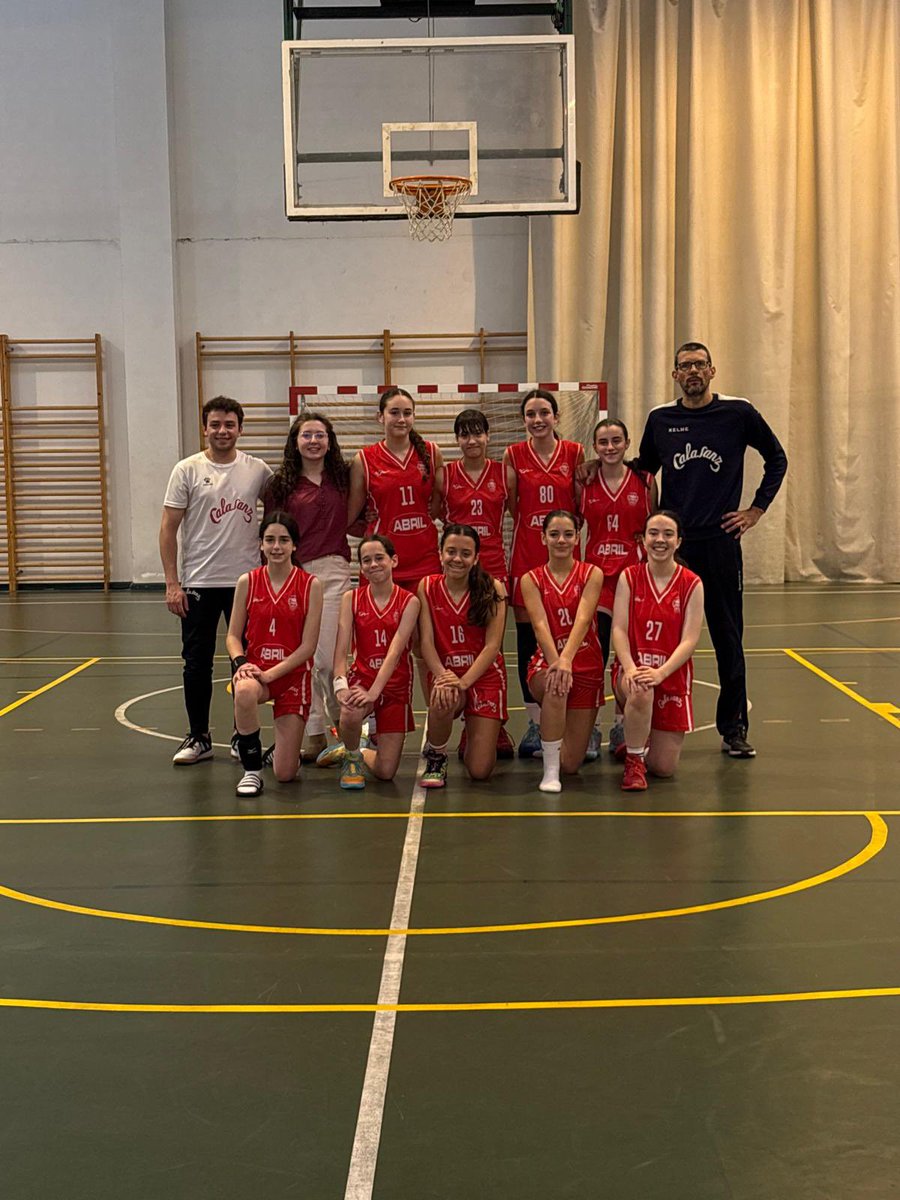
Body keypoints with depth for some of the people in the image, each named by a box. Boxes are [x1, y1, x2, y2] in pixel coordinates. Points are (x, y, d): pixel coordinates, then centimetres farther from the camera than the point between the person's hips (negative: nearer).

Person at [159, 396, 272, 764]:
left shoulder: (258, 470, 3)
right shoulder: (187, 470, -2)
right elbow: (168, 528, -3)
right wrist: (172, 583, -9)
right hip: (199, 583, -1)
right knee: (197, 664, 5)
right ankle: (198, 738, 17)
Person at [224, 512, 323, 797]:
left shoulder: (310, 585, -5)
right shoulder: (247, 582, 1)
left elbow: (308, 646, -8)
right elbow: (233, 636, 5)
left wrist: (270, 674, -18)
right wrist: (241, 663, -16)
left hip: (293, 675, -1)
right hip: (254, 669, 1)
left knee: (285, 774, -5)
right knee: (244, 692, -40)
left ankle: (282, 748, 36)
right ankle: (252, 770, -18)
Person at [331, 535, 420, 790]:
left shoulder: (409, 602, -7)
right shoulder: (351, 599, 0)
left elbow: (395, 650, -17)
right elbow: (341, 650, -7)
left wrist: (374, 692, -28)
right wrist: (340, 684, -26)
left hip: (394, 685, 0)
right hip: (361, 677, 1)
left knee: (385, 771, -5)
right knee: (351, 712, -38)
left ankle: (360, 754, 33)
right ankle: (351, 758, -2)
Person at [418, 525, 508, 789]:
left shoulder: (492, 589, -8)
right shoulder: (427, 587, -2)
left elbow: (493, 644, -13)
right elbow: (427, 641, -8)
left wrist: (464, 681, -26)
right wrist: (443, 676, -26)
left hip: (484, 675, -1)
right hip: (445, 673, 1)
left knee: (480, 771, -8)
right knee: (443, 699, -39)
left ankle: (474, 735, 31)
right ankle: (435, 757, -7)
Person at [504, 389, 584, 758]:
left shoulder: (574, 453, 3)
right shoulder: (514, 455, 3)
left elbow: (582, 506, 9)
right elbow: (510, 506, 4)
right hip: (526, 554, 0)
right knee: (527, 635, 2)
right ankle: (534, 724, 10)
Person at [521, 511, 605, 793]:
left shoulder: (592, 574, -4)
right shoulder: (531, 580, -1)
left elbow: (582, 619, -19)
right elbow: (540, 625, -16)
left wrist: (566, 659, -36)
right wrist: (555, 661, -34)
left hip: (585, 665, 0)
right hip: (546, 662, 0)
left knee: (570, 763, -3)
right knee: (556, 686, -40)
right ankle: (550, 771, -24)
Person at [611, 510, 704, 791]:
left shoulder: (691, 584, -4)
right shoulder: (629, 577, -1)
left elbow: (689, 640, -11)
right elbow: (618, 629, -8)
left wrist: (660, 673, -26)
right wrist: (630, 668, -26)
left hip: (672, 675, 1)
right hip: (632, 670, -1)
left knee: (664, 767, -1)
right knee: (640, 692, -39)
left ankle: (642, 741, 36)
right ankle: (633, 761, -13)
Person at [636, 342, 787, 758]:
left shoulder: (738, 413, 1)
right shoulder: (660, 420, 7)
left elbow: (777, 459, 12)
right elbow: (644, 471, 21)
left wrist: (757, 509, 5)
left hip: (721, 541, -1)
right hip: (671, 542, 2)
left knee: (728, 638, 3)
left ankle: (734, 729, 12)